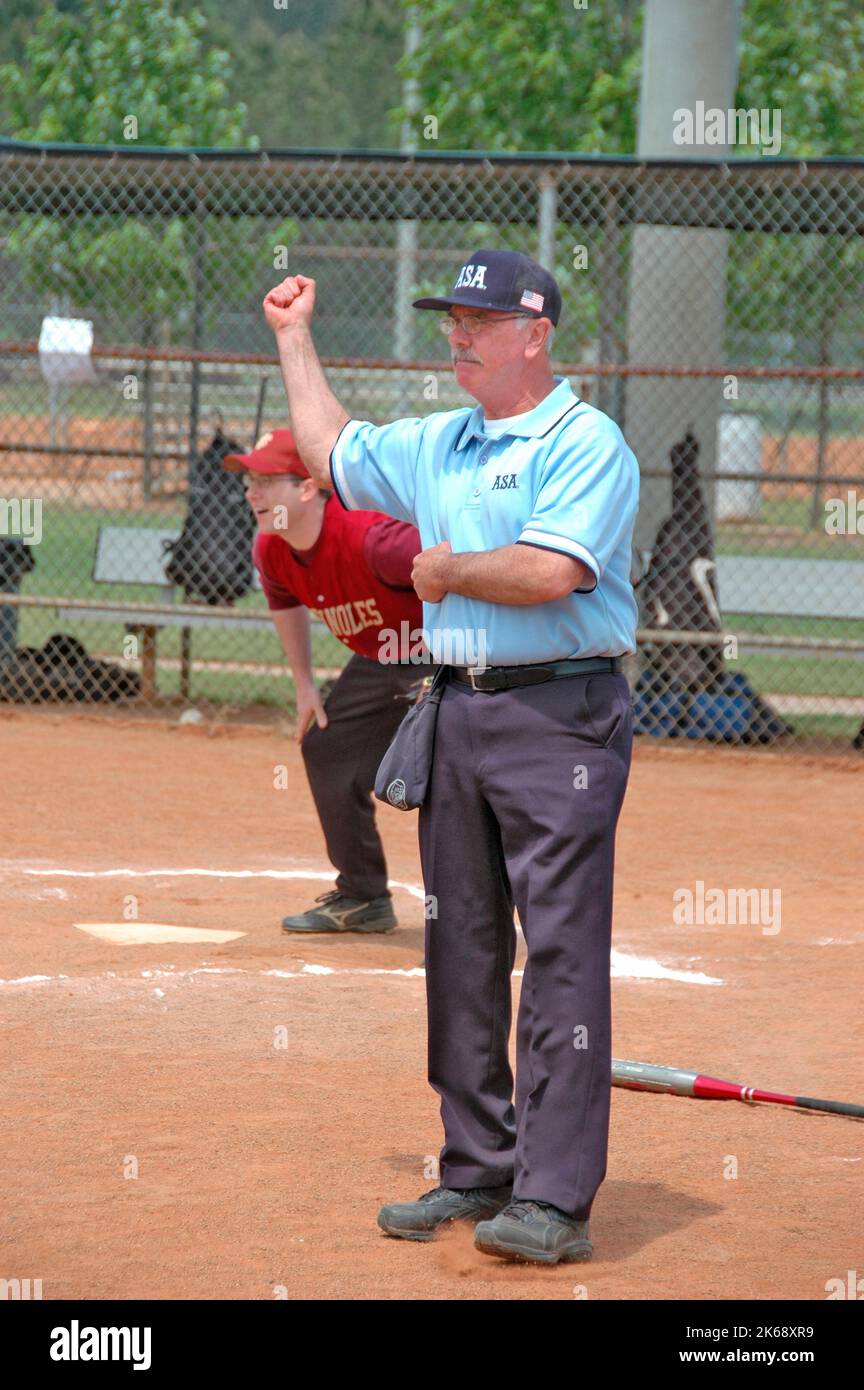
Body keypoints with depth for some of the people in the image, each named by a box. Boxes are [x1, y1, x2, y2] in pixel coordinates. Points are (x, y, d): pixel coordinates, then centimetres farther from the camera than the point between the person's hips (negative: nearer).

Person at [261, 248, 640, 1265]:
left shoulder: (587, 444, -8)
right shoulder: (436, 446, 16)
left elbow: (549, 571, -21)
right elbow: (330, 454, 33)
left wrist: (444, 569, -6)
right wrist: (294, 339, 36)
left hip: (560, 715, -8)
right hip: (457, 714, 8)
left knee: (561, 953, -9)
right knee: (461, 952, 10)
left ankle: (555, 1199, -12)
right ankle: (479, 1172, 18)